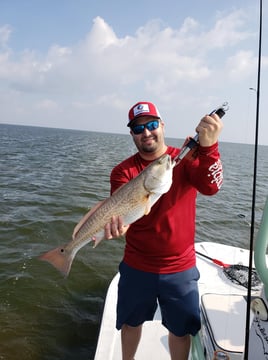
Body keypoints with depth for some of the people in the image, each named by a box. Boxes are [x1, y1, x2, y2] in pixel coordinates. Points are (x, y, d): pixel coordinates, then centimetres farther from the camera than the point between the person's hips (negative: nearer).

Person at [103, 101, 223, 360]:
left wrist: (208, 147, -43)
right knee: (131, 322, 23)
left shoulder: (186, 159, -8)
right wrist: (116, 224, -40)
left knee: (181, 330, 17)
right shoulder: (123, 171, -6)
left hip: (181, 268, -1)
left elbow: (210, 187, -26)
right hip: (136, 267, 1)